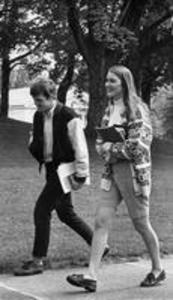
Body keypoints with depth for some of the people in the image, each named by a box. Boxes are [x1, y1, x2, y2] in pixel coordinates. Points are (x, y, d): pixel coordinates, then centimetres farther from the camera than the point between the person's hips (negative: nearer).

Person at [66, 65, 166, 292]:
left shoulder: (136, 109, -12)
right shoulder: (110, 109, 11)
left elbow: (138, 144, -19)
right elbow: (100, 140, 17)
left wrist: (111, 148, -10)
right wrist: (104, 148, -5)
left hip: (134, 171, -7)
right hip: (112, 171, 7)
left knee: (141, 223, 4)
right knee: (101, 221, -3)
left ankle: (158, 270, 24)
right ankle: (91, 276, -5)